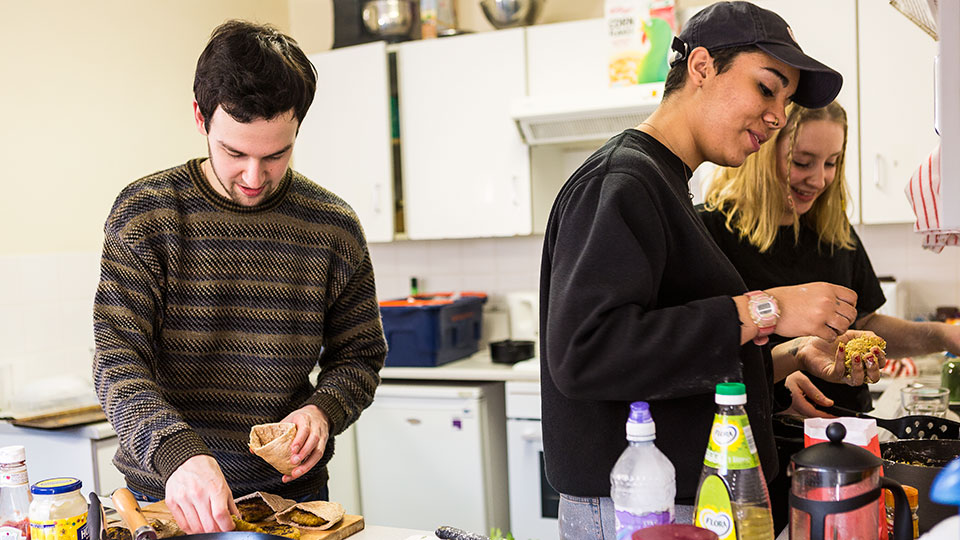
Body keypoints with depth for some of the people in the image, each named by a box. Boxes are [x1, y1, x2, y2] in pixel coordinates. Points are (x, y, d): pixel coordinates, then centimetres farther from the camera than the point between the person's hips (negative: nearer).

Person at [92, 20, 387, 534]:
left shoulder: (333, 226, -6)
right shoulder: (144, 212, -10)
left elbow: (358, 355, 5)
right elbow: (119, 360, -15)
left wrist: (323, 410, -16)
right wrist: (177, 452, -32)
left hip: (291, 492, 1)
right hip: (165, 493, -1)